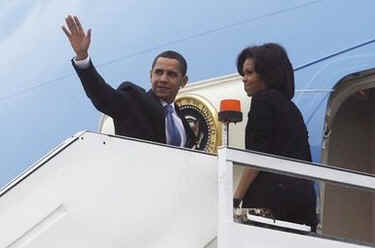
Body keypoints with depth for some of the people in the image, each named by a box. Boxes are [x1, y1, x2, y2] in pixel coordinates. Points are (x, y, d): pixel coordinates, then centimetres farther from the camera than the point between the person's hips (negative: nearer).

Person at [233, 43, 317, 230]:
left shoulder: (264, 100, 0)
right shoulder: (290, 107, 25)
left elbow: (257, 156, -10)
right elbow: (305, 160, 24)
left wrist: (236, 199, -11)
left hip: (272, 194, -9)